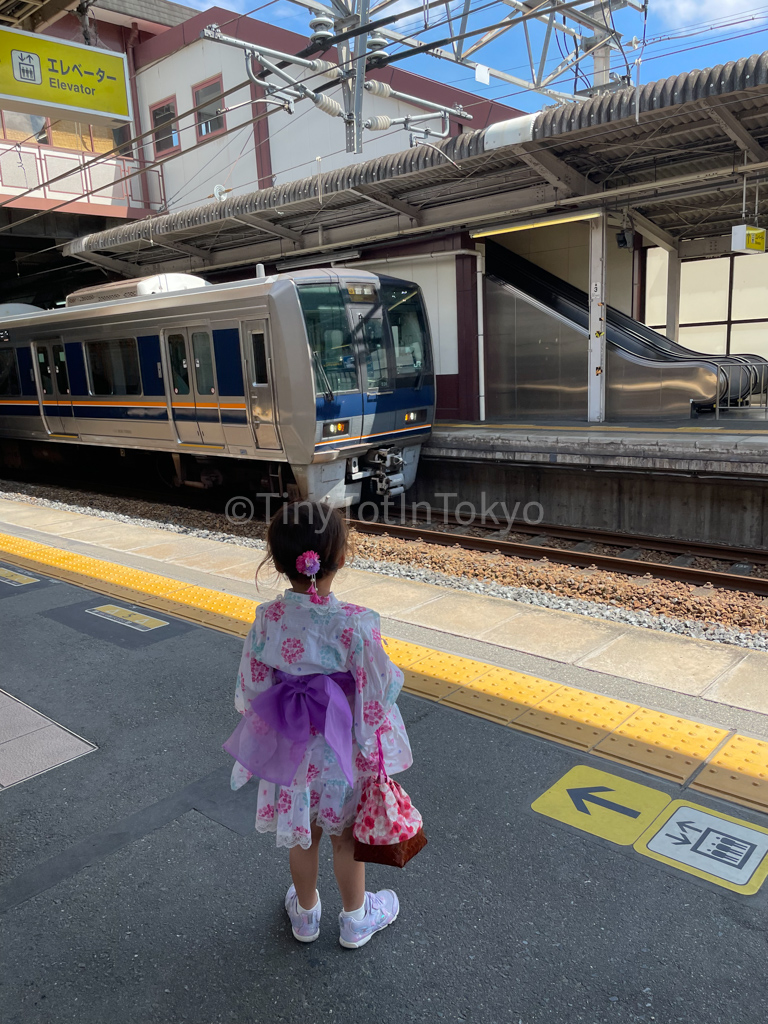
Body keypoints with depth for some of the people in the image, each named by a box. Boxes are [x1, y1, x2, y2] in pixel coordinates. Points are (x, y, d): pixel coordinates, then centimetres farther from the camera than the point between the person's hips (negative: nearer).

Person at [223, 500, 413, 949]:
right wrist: (379, 758, -4)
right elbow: (375, 697, -19)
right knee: (347, 838, 22)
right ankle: (356, 919, 46)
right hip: (343, 752, -2)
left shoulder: (267, 619, -17)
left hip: (291, 752, 3)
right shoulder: (357, 624, -28)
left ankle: (305, 912, 50)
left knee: (302, 834, 26)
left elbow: (252, 691, -6)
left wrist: (267, 744, 12)